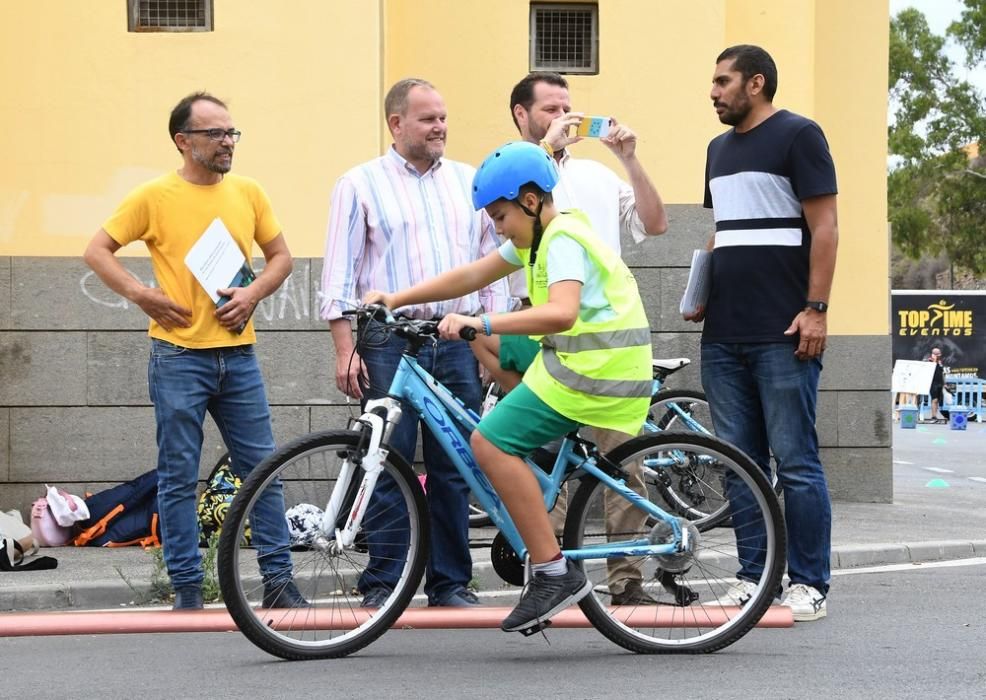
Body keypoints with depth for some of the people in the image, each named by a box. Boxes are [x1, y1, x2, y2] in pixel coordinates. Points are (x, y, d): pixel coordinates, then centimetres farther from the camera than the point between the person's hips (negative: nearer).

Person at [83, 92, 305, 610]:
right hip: (179, 357, -3)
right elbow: (97, 251, 1)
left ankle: (278, 579, 10)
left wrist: (253, 294, -3)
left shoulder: (248, 193, 7)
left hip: (238, 353, 3)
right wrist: (140, 294, -12)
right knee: (178, 476, 2)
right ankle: (186, 588, 8)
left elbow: (280, 255, 16)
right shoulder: (154, 196, -3)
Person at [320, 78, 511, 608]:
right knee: (389, 466, -3)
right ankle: (383, 581, 4)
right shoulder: (360, 185, 4)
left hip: (458, 341, 3)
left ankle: (451, 581, 12)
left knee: (454, 467, 4)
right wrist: (345, 350, -7)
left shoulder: (469, 182, 14)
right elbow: (339, 274, 1)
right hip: (389, 341, -3)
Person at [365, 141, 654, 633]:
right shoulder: (540, 237, 16)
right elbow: (471, 276, 18)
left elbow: (561, 313, -33)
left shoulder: (563, 242, -15)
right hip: (581, 360, 11)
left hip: (592, 370, -11)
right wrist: (397, 298, 12)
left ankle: (553, 572, -16)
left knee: (490, 442, -15)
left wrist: (479, 322, -38)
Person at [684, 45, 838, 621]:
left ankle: (809, 583, -1)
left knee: (796, 461, -6)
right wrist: (702, 291, 12)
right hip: (724, 335, 8)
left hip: (783, 335, -7)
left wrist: (816, 308, -15)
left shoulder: (798, 136, -4)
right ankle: (753, 576, 13)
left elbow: (824, 227, -9)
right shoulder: (720, 148, 19)